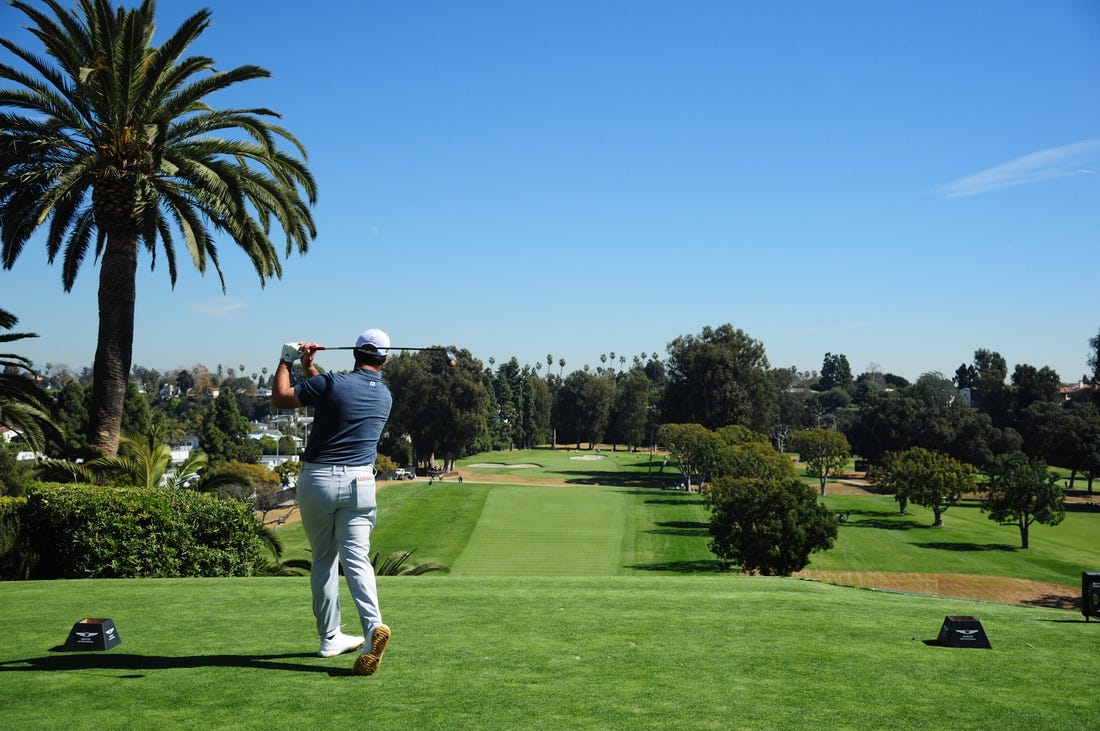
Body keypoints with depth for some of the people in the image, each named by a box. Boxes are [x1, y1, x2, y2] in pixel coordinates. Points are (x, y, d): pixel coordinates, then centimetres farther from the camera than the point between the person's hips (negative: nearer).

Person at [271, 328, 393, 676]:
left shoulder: (331, 383, -9)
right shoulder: (385, 396, 9)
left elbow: (280, 398, 0)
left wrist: (287, 360, 12)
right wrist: (310, 368, 20)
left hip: (317, 479, -2)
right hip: (359, 482, 2)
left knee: (323, 558, 12)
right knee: (356, 557, -4)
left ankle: (330, 637, 16)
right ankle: (373, 625, -26)